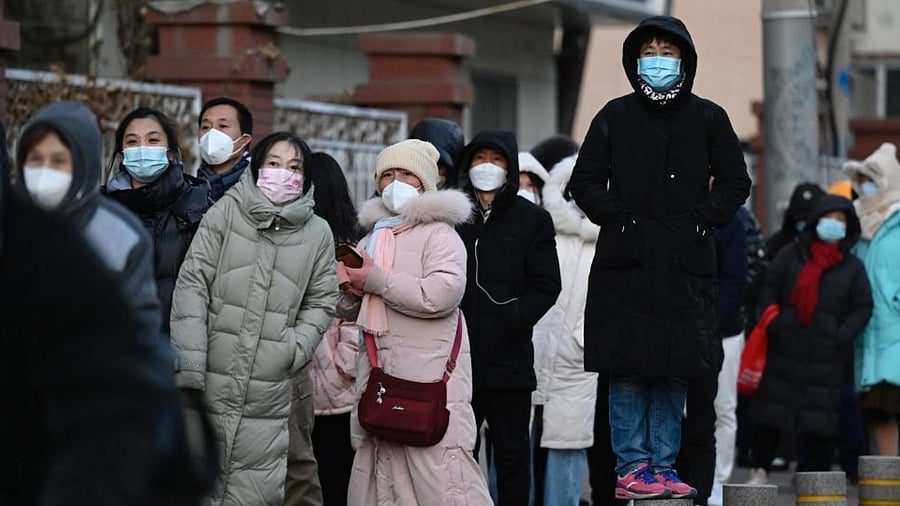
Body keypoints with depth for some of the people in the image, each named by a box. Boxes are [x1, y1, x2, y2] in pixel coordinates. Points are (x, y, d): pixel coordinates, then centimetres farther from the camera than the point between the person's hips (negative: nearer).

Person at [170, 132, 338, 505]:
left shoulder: (318, 233, 7)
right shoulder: (225, 212, 1)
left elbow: (320, 303, 14)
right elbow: (193, 283, -3)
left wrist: (295, 349, -5)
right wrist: (189, 369, -11)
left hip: (268, 399, 1)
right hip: (210, 385, -1)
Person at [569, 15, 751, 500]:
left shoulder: (708, 118, 8)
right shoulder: (614, 116, 7)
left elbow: (735, 183, 13)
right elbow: (585, 181, 10)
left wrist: (702, 219, -1)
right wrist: (616, 217, -4)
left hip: (685, 267, 1)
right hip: (625, 263, -1)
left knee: (675, 371, 3)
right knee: (627, 371, -3)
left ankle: (662, 465, 10)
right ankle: (631, 466, 1)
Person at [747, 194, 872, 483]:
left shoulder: (852, 267, 10)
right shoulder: (791, 255, 9)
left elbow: (863, 307, 8)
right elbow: (769, 291, 8)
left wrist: (843, 335, -6)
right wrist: (772, 322, -6)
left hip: (825, 356, 0)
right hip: (785, 350, 0)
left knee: (821, 415, -2)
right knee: (770, 410, 2)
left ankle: (815, 473, 5)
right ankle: (759, 468, 12)